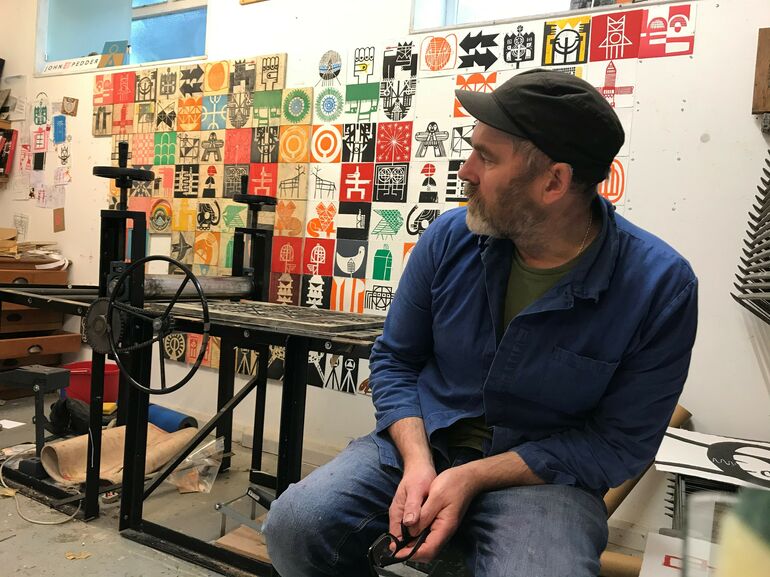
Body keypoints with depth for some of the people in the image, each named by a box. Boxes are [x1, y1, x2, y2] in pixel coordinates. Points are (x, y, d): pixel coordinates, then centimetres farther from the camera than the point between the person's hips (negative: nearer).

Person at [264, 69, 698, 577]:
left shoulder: (660, 286, -15)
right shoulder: (450, 238, -6)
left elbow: (620, 442, -10)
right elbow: (395, 359, 3)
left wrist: (473, 477, -18)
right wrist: (417, 463, -15)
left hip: (540, 473, -1)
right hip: (419, 444, 3)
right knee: (295, 525, -19)